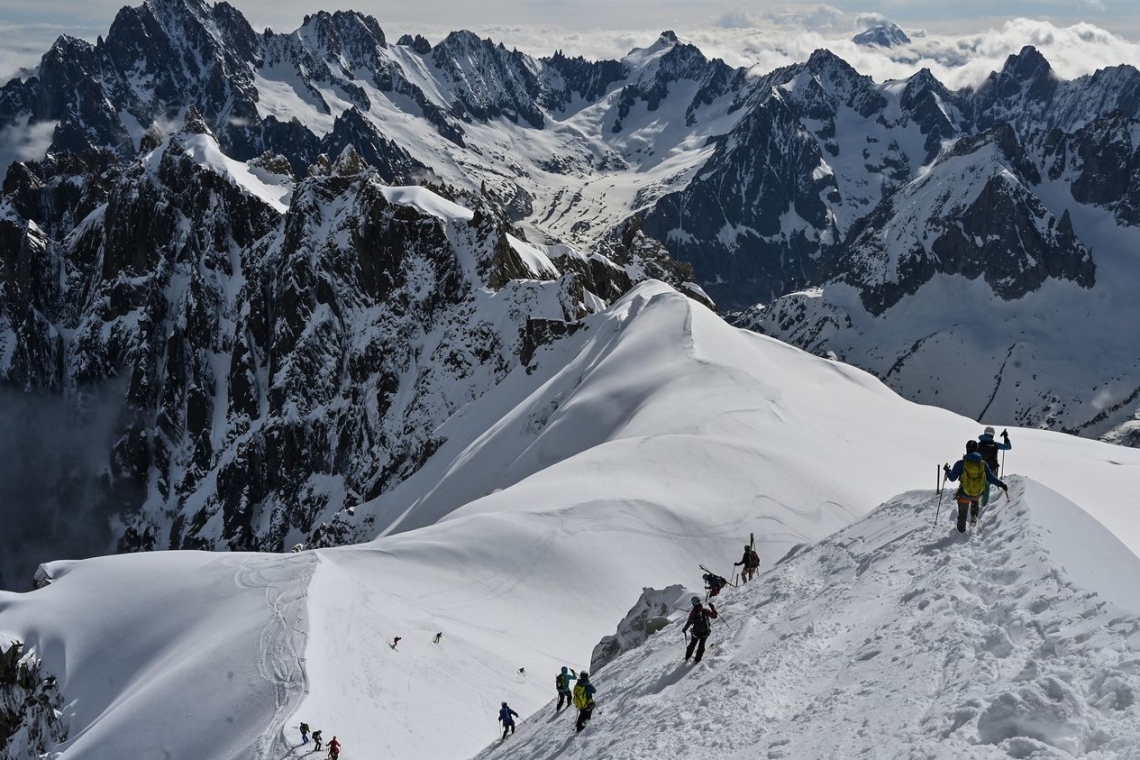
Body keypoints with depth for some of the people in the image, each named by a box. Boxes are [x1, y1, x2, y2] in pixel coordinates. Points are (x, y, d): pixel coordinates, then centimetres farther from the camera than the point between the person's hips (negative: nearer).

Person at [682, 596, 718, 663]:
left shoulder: (692, 613, -16)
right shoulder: (705, 611, -14)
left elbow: (689, 622, -17)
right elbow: (714, 615, -7)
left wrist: (684, 629, -1)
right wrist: (712, 607, 6)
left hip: (696, 632, 0)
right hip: (705, 632, 0)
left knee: (692, 644, 23)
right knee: (701, 645, 21)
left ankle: (687, 658, 33)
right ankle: (697, 659, 24)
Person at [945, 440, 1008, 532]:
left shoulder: (960, 463, -16)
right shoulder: (983, 463, -10)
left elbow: (952, 478, -10)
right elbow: (990, 478, -7)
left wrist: (947, 471, 9)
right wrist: (1001, 484, 7)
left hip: (964, 495, -2)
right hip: (978, 494, 2)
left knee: (962, 514, 22)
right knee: (975, 501, 39)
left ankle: (961, 530, 38)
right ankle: (974, 517, 24)